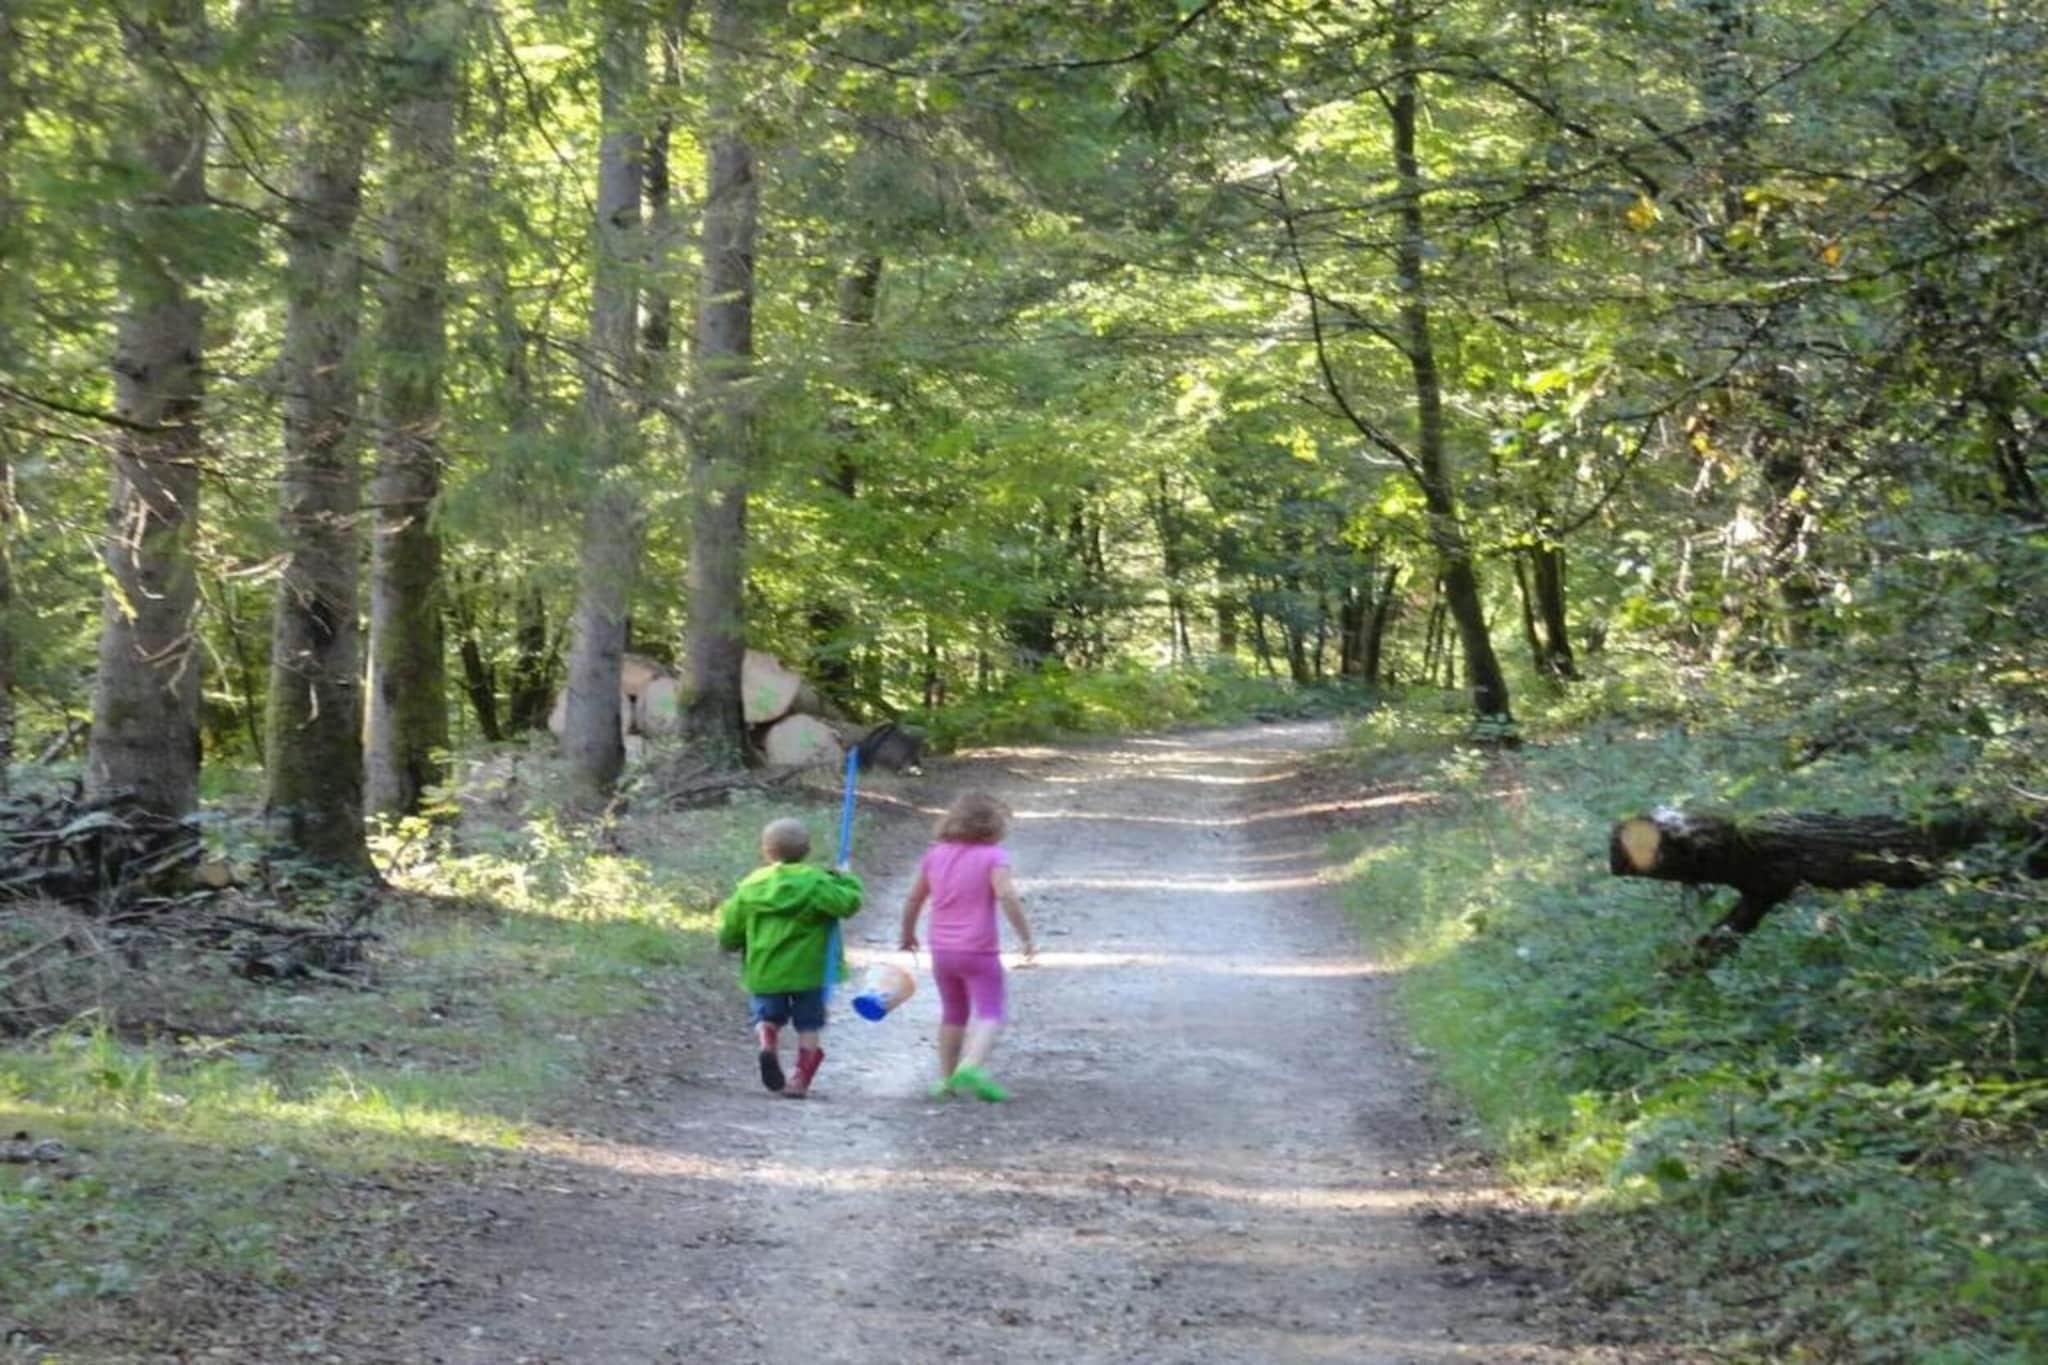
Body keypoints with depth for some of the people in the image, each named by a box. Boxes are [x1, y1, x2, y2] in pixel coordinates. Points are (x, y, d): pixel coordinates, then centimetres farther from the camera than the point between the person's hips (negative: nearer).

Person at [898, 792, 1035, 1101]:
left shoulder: (935, 854, 7)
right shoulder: (993, 856, -9)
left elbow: (914, 898, 13)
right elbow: (1007, 895, -23)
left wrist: (907, 933, 27)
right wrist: (1026, 937, -18)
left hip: (942, 951, 6)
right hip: (978, 952, -5)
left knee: (953, 1014, 20)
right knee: (990, 1015, -5)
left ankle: (946, 1079, 22)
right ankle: (971, 1066, -29)